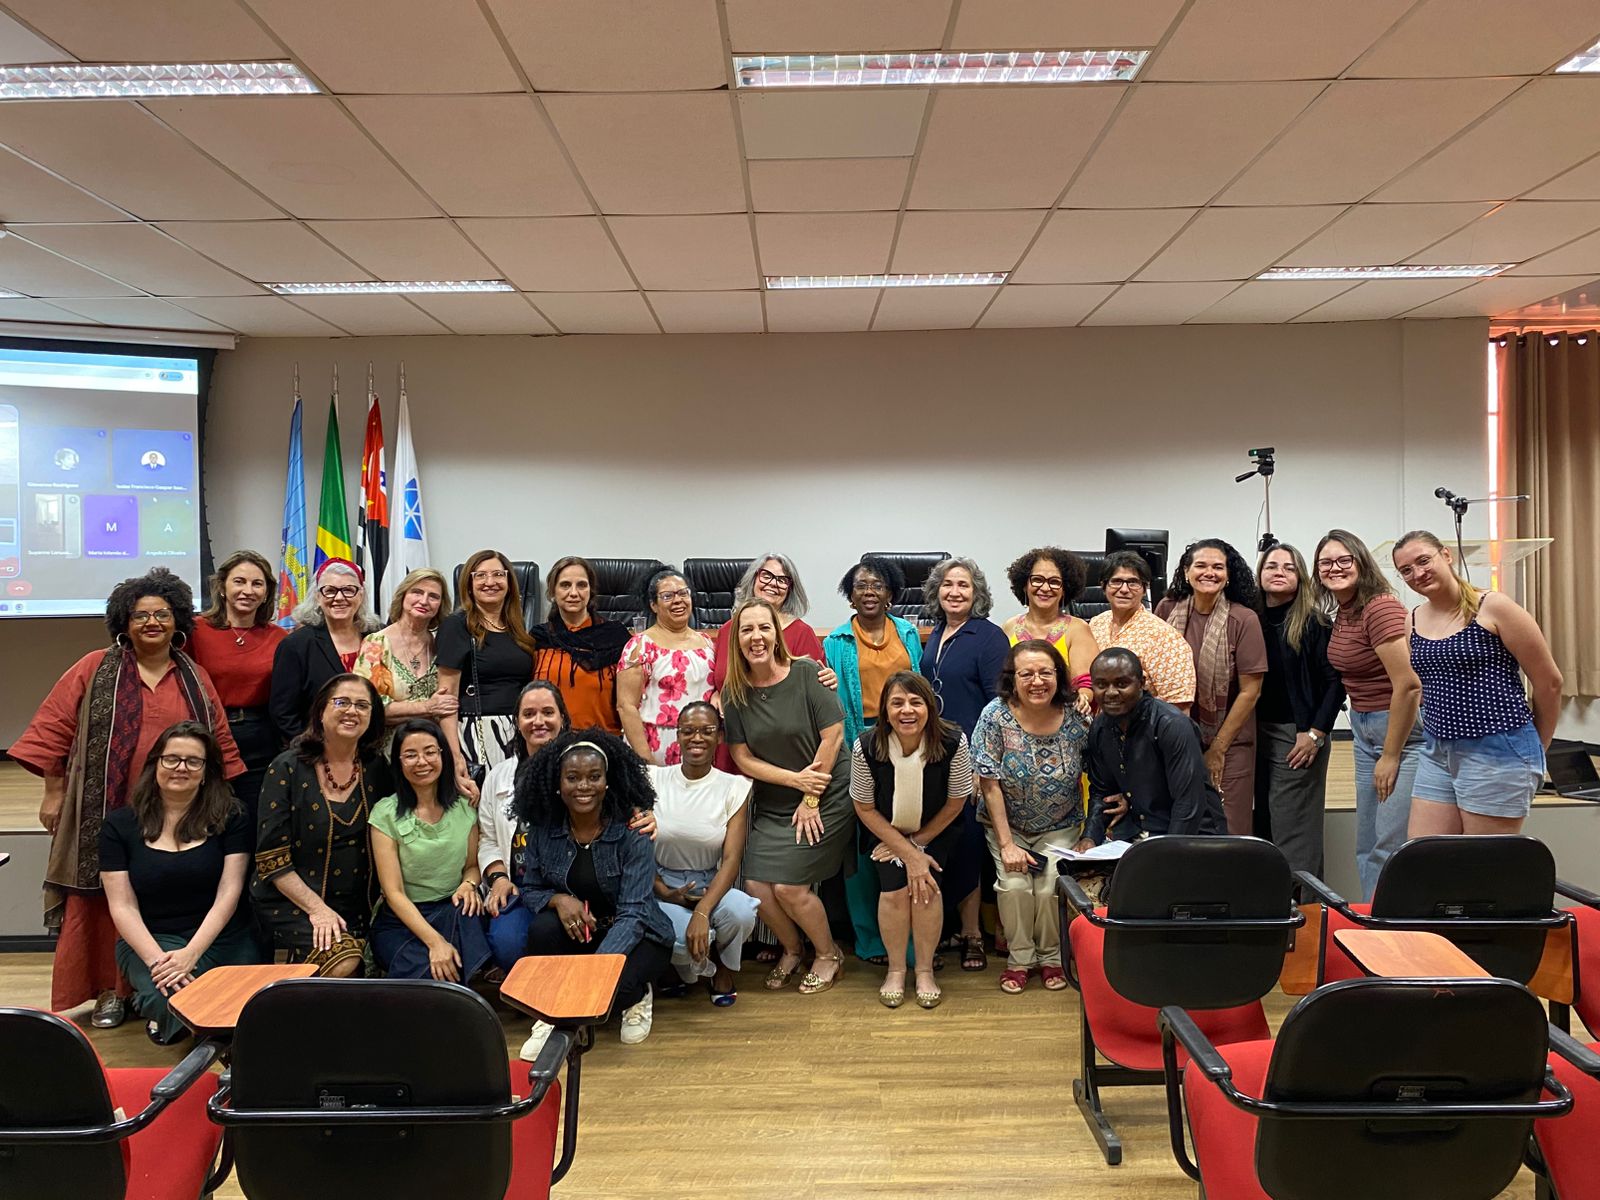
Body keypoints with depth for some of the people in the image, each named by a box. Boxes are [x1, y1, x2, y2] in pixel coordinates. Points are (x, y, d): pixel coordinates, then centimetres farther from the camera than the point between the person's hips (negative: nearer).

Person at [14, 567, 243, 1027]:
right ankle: (107, 992, 12)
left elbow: (221, 746, 11)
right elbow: (53, 729, 2)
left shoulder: (196, 678, 9)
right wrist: (54, 793, -2)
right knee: (99, 904, 1)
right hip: (104, 816, -2)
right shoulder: (95, 669, 2)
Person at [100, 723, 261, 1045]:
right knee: (170, 1001, -33)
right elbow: (122, 906, -2)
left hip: (223, 937, 1)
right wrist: (156, 959, -17)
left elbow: (228, 894, -5)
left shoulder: (229, 816, 2)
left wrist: (190, 954, -18)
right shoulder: (120, 825, 4)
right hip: (150, 939, 0)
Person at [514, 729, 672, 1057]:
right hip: (576, 933, 3)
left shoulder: (630, 831, -18)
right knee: (542, 927, -29)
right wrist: (558, 899, -22)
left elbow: (633, 913, -24)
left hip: (636, 935, -3)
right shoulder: (543, 830, -8)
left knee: (611, 984, -33)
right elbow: (529, 890, 3)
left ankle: (637, 996, 6)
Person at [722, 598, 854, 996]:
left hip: (825, 798, -4)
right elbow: (743, 758, -3)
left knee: (789, 886, -10)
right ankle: (792, 949, 26)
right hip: (771, 805, 4)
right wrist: (795, 779, -14)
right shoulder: (734, 692, -3)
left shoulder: (805, 673, -14)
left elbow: (833, 735, -14)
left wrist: (811, 800, -11)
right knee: (756, 884, -4)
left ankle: (828, 954, 18)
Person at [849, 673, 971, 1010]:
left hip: (935, 830, 0)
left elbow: (955, 803, -12)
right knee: (895, 887, -19)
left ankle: (925, 970, 2)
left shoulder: (953, 742, -28)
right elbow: (865, 809, -14)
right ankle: (895, 969, 5)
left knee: (926, 885, -20)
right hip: (885, 830, 0)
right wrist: (908, 853, -17)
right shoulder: (865, 748, -28)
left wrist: (917, 843, -9)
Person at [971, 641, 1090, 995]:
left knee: (1051, 885, -18)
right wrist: (1007, 844, -17)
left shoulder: (1076, 717, -14)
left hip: (1060, 828, 1)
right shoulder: (995, 716, -17)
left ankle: (1051, 957, 9)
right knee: (1014, 884, -20)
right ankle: (1019, 958, 5)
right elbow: (990, 785, -15)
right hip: (1008, 824, 0)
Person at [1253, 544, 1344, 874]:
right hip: (1259, 734, 5)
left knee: (1294, 833, -3)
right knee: (1265, 826, 12)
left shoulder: (1314, 623, -6)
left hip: (1299, 737, -5)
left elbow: (1336, 681, -9)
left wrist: (1316, 734, -14)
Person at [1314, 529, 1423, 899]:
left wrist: (1390, 757, -17)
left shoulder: (1380, 608, -18)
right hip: (1364, 727, 10)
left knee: (1391, 847, -9)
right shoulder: (1341, 613, 9)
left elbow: (1408, 685, -22)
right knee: (1367, 846, 14)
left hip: (1402, 728, -10)